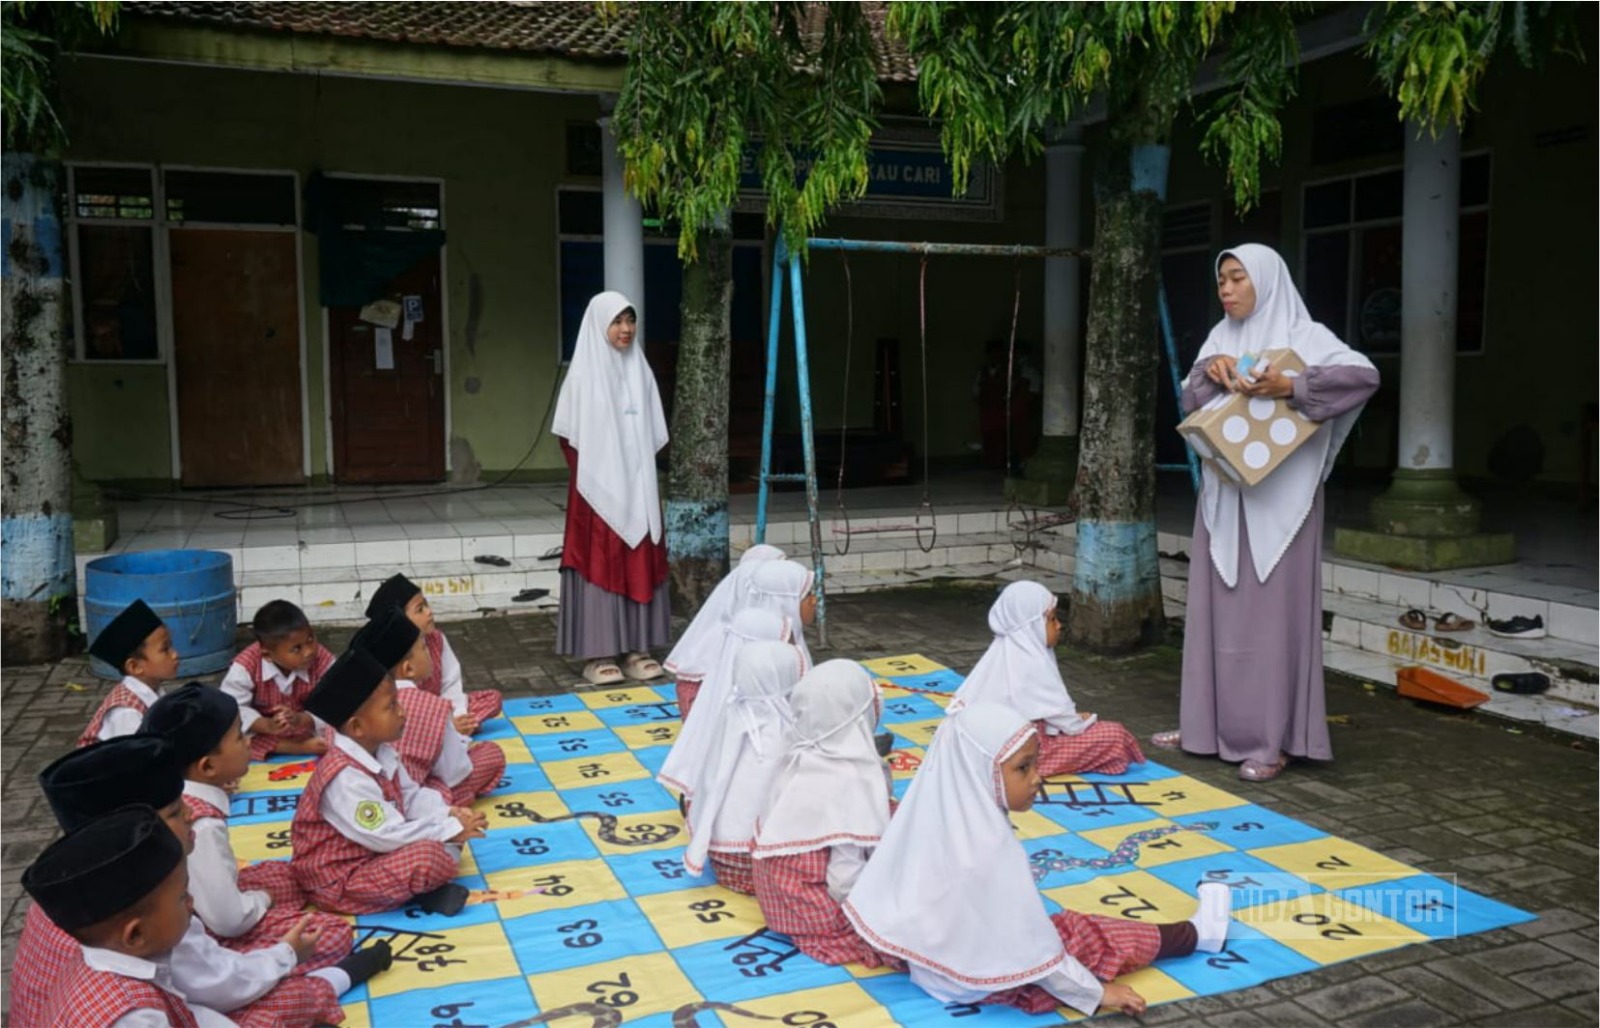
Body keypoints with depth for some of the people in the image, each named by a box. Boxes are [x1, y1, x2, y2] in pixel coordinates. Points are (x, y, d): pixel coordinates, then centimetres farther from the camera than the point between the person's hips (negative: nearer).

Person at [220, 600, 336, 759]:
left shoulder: (323, 662, -22)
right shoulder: (246, 666, -23)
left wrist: (301, 719, -44)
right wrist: (267, 725, -41)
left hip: (308, 731, -2)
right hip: (263, 734, 2)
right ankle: (304, 748, -23)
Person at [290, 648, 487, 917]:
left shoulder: (380, 753, 0)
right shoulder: (346, 778, -31)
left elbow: (412, 797, 9)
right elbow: (386, 836, -29)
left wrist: (448, 815, -9)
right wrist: (450, 830, -23)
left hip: (374, 851, 10)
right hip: (338, 881, -10)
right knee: (428, 856, -29)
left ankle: (415, 883, -5)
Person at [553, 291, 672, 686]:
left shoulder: (641, 371, 9)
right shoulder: (583, 374, -5)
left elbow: (651, 437, 13)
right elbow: (570, 437, -4)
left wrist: (647, 481, 8)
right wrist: (590, 479, -5)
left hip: (638, 486, 5)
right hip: (598, 487, -5)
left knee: (640, 566, 6)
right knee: (600, 564, -3)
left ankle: (636, 649, 14)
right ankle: (598, 654, 4)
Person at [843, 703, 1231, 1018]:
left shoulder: (937, 814, -10)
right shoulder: (990, 850, -33)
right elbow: (1030, 949, -24)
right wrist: (1096, 993, -12)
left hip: (936, 958, 7)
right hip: (978, 978, -6)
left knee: (1069, 927, 17)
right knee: (1102, 939, 8)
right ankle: (1196, 934, 29)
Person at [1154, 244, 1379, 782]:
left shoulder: (1301, 335, -6)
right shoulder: (1221, 337, 12)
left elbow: (1365, 374, -19)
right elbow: (1190, 404, 9)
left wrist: (1290, 386, -26)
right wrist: (1209, 372, -10)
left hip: (1278, 497, -6)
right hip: (1223, 493, 6)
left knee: (1271, 612, -4)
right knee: (1215, 609, 10)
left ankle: (1271, 740, 3)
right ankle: (1207, 723, 20)